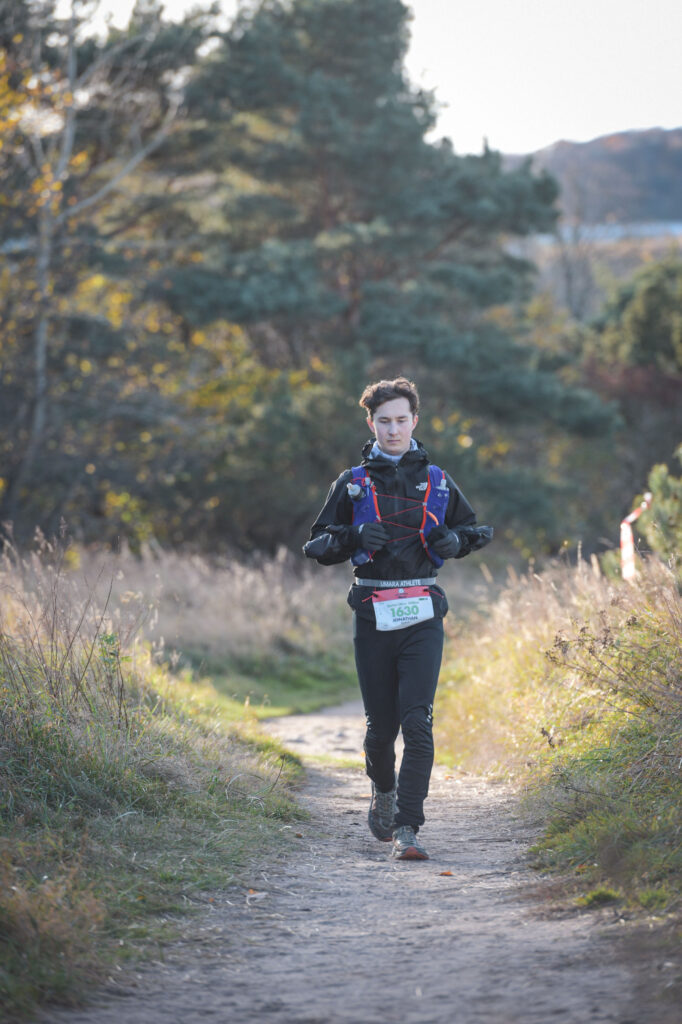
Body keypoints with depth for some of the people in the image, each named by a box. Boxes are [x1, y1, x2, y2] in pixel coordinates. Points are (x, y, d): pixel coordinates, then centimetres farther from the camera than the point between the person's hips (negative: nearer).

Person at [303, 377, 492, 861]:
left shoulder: (436, 481, 9)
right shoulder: (352, 484, 7)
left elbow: (470, 528, 23)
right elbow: (318, 545, 9)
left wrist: (455, 540, -1)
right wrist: (354, 537, -12)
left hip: (423, 616, 0)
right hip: (372, 616, 0)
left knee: (417, 721, -12)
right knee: (381, 724, 6)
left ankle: (408, 828, -13)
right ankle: (384, 789, 38)